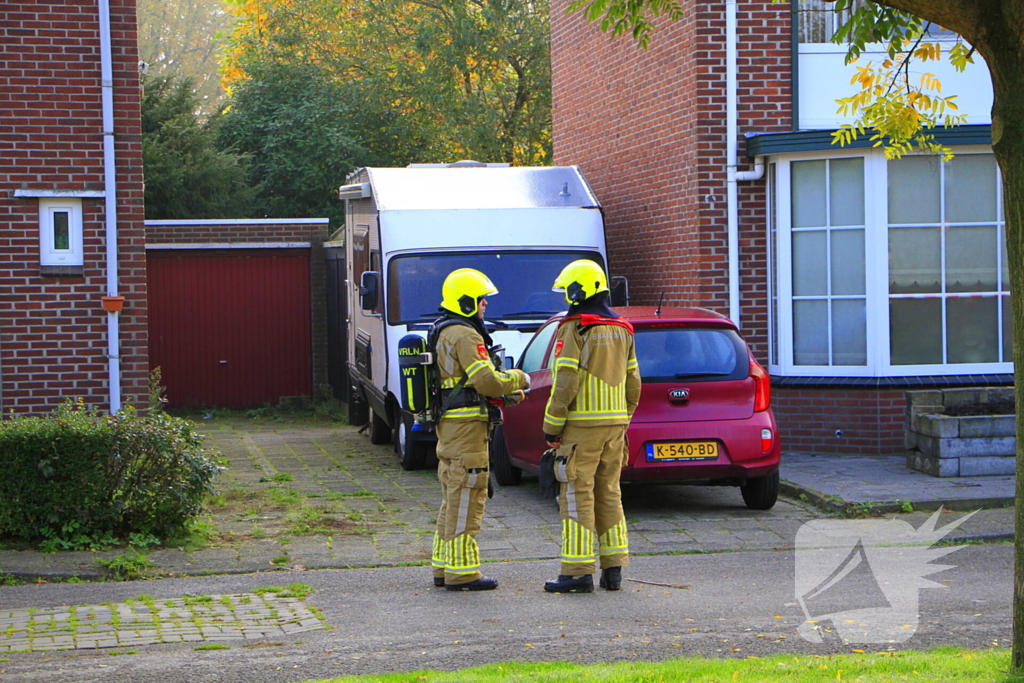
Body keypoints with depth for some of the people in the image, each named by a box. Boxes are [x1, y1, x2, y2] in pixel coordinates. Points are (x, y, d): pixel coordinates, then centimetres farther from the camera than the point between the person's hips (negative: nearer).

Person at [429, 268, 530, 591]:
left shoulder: (442, 333, 18)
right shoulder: (465, 336, -15)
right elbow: (487, 381, -21)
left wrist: (505, 391, 14)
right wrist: (518, 379, -4)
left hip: (448, 423, 11)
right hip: (466, 425, -11)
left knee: (453, 500, 16)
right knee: (466, 500, -6)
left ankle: (444, 568, 20)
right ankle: (461, 573, -4)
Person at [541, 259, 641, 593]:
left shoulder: (574, 329, -10)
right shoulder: (621, 329, 13)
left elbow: (565, 383, -16)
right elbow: (633, 383, 15)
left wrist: (552, 427, -10)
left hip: (581, 426, -7)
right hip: (614, 423, 7)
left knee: (577, 495, -4)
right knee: (609, 494, 12)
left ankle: (578, 571, -5)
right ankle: (613, 569, 12)